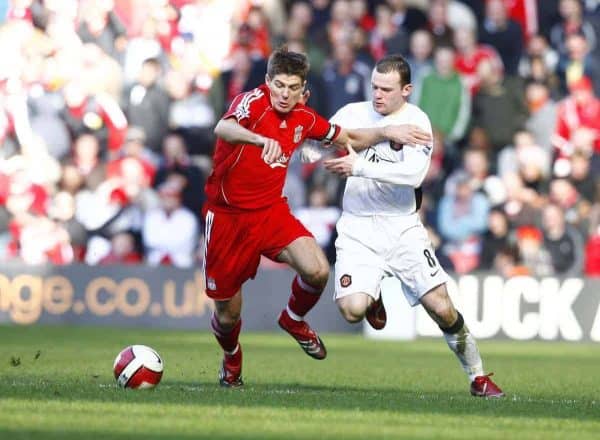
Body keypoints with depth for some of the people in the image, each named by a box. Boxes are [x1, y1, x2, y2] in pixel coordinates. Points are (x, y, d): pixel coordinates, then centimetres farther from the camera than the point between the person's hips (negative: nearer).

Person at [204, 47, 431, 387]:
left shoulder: (303, 118, 2)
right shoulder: (253, 102, -17)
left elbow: (349, 138, 19)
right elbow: (224, 128, -40)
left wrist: (388, 132, 3)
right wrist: (261, 139, -59)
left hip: (271, 212, 4)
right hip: (227, 216, -4)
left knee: (317, 270, -23)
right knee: (228, 316, 4)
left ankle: (294, 320, 10)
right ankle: (231, 357, 41)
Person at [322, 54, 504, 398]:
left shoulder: (415, 121, -6)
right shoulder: (354, 113, 3)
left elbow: (414, 173, -21)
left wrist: (360, 167, -26)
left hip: (402, 225, -1)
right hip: (358, 229, 1)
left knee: (442, 309, -7)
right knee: (353, 309, -20)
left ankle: (478, 377, 13)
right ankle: (373, 297, 17)